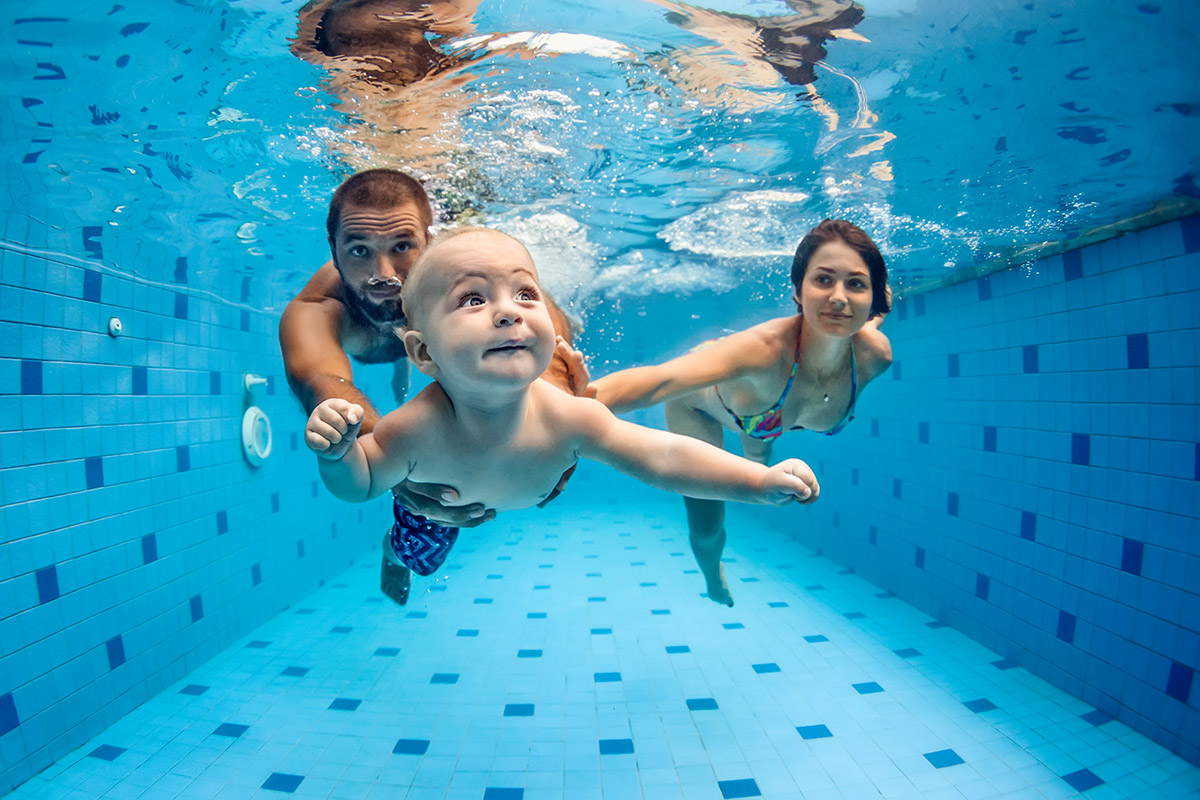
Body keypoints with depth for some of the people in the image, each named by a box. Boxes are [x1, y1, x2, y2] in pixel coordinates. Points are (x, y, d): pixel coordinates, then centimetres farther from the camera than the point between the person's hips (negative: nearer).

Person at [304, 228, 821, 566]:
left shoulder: (565, 418, -43)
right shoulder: (416, 430, -45)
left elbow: (660, 457, -39)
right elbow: (359, 485, -26)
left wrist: (762, 481, -46)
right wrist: (336, 451, -49)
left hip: (530, 494, 1)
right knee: (417, 555, 26)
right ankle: (393, 552, 61)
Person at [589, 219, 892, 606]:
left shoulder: (875, 355, -34)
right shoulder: (766, 347, -51)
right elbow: (658, 382, -67)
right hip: (702, 401, -4)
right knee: (706, 529, 5)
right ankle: (713, 577, 45)